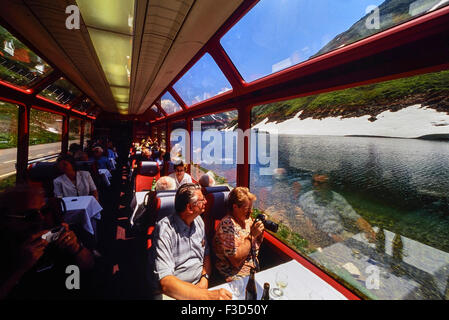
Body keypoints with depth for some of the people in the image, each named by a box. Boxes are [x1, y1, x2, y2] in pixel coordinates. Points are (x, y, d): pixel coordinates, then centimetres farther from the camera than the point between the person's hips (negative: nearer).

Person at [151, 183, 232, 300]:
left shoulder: (198, 221, 3)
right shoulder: (165, 229, -18)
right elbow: (165, 282, -24)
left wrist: (205, 278, -5)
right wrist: (208, 295, -30)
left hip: (200, 286, 6)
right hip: (176, 294, -5)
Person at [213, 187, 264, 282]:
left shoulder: (247, 218, 1)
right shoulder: (227, 224, -22)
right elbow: (236, 261, -23)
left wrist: (260, 231, -6)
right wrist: (252, 235, -23)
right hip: (235, 274, -7)